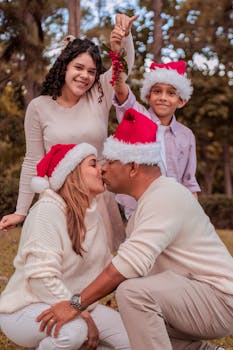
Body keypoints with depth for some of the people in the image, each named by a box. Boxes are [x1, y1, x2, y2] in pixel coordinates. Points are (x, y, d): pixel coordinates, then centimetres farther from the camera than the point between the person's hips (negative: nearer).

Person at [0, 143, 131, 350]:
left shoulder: (92, 212, 4)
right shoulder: (47, 210, -22)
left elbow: (105, 264, 7)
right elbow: (42, 278, -29)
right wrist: (83, 316, -26)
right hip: (26, 309, -7)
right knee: (74, 329, -37)